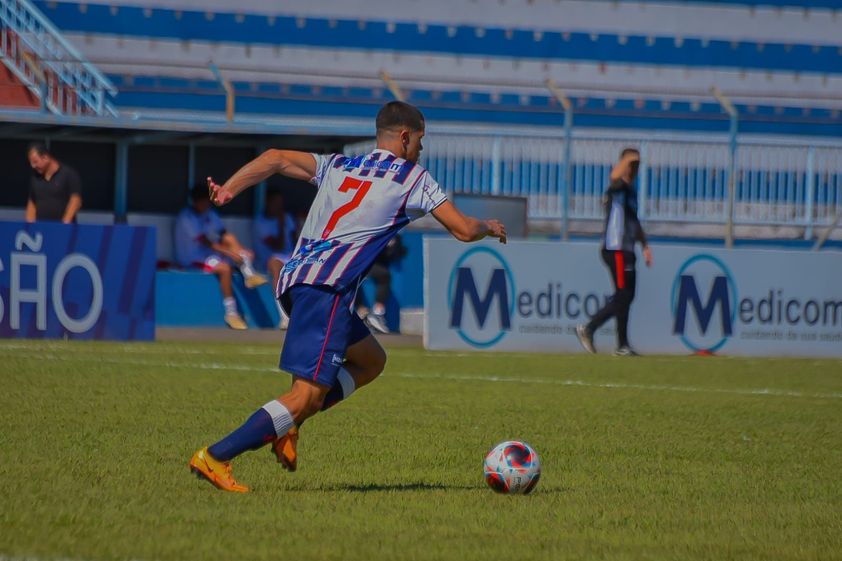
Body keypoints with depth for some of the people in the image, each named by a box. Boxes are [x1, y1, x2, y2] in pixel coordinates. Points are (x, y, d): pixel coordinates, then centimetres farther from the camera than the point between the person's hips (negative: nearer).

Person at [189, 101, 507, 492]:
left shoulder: (336, 166, 24)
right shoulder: (413, 177, 9)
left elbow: (276, 159, 13)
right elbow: (463, 230, 9)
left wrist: (229, 190, 6)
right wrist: (489, 227, 30)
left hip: (293, 280, 8)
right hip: (328, 286, -8)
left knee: (371, 361, 23)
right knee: (308, 393, -12)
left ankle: (287, 424, 8)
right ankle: (214, 458, -23)